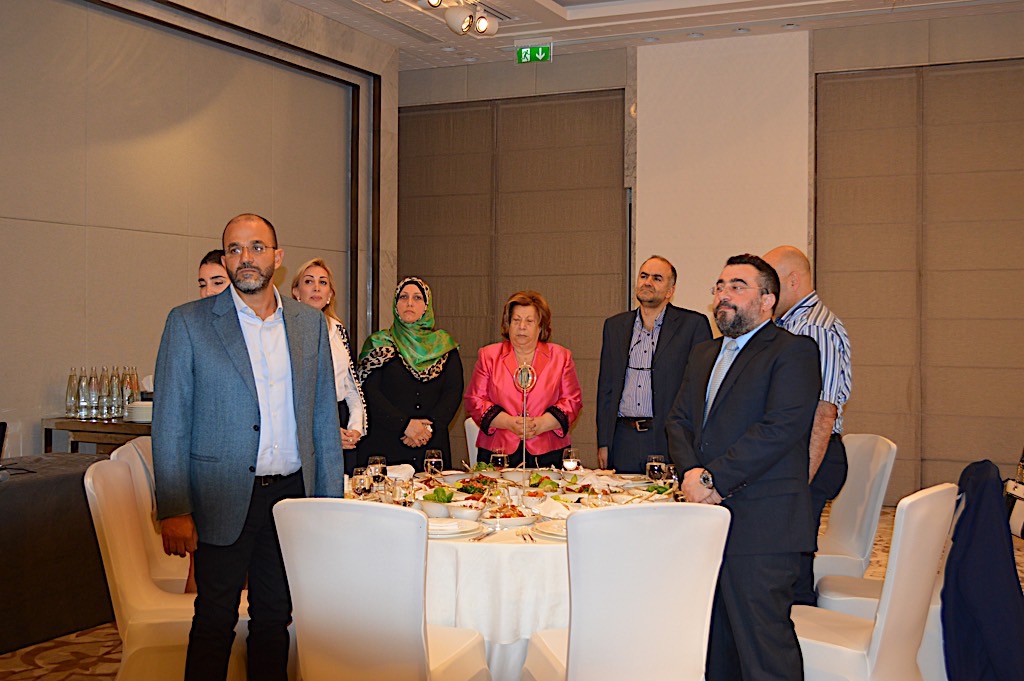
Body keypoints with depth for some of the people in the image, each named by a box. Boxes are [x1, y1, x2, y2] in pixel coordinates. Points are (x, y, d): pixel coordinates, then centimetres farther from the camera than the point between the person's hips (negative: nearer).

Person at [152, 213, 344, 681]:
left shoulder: (311, 324, 7)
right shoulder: (189, 323, -4)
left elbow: (325, 418, 10)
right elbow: (169, 423, -5)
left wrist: (331, 500, 6)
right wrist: (174, 510, -11)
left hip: (293, 496, 3)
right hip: (224, 501, -3)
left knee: (275, 617, 14)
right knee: (215, 622, 6)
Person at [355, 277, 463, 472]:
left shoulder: (444, 345, 10)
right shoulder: (378, 344, 5)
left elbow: (454, 391, 2)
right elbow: (369, 392, -5)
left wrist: (430, 427, -13)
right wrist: (405, 425, -15)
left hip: (432, 446, 2)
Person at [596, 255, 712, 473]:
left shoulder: (693, 325, 1)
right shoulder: (614, 326, 14)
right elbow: (606, 387, 15)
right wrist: (603, 443, 9)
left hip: (669, 441, -3)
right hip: (623, 441, 3)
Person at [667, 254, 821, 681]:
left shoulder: (793, 351, -5)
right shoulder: (703, 354, 21)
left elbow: (781, 428, -16)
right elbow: (679, 420, 15)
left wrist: (713, 478, -17)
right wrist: (691, 473, -5)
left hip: (760, 524, -7)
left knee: (763, 642, -5)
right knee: (714, 640, 13)